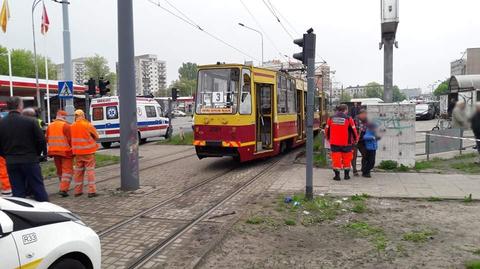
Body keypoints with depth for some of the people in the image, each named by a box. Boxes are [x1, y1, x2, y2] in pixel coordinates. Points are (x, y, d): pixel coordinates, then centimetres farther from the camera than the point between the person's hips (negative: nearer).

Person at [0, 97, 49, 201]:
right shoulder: (30, 121, -11)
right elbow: (41, 141, -9)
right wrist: (36, 154, 7)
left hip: (11, 163, 3)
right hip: (30, 161, -3)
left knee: (17, 192, 11)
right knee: (38, 189, 6)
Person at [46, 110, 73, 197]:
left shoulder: (50, 126, 9)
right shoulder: (65, 125, -11)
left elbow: (47, 139, 13)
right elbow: (70, 139, -13)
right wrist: (72, 148, 0)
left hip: (54, 151, 6)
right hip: (65, 151, -6)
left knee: (59, 170, 19)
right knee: (67, 170, -2)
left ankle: (63, 187, 30)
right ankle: (63, 189, -11)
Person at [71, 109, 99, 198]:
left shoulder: (72, 126, 1)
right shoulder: (88, 125, -11)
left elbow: (72, 138, 10)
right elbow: (96, 136, -1)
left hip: (77, 152, 4)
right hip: (88, 151, -4)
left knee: (78, 171, 13)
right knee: (90, 170, 0)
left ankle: (78, 191, 19)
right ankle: (91, 191, -3)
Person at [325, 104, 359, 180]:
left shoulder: (331, 118, 2)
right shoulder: (348, 119, -7)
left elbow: (327, 130, 10)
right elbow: (354, 131, -2)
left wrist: (328, 139, 25)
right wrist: (356, 139, 15)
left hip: (334, 143, 2)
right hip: (346, 143, -2)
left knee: (336, 158, 5)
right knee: (346, 158, 12)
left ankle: (337, 175, 4)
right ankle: (346, 175, 20)